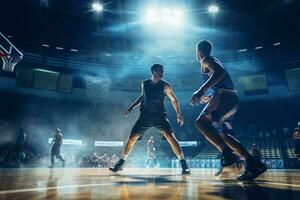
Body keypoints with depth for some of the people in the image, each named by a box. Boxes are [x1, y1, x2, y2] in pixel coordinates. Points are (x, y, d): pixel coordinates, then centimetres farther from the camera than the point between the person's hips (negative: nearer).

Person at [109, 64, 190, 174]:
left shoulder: (165, 85, -6)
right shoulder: (144, 83, 2)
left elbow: (173, 99, 3)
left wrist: (179, 114, -2)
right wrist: (131, 107, 16)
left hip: (160, 116, -2)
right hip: (145, 116, 3)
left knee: (171, 137, -20)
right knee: (131, 138, 1)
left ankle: (184, 164, -7)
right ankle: (121, 163, 21)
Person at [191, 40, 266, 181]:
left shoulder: (206, 60, 1)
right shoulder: (213, 61, 29)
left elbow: (220, 71, -22)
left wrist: (201, 91, -32)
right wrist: (209, 96, 46)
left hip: (224, 97, -10)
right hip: (231, 98, 10)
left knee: (201, 122, -20)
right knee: (222, 135, 12)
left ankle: (228, 155, -25)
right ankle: (254, 164, 11)